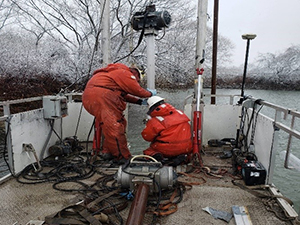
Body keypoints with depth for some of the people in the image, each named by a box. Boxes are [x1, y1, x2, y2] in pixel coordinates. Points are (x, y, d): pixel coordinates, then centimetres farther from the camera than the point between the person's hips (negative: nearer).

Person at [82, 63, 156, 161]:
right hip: (100, 95, -10)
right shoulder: (126, 73, 5)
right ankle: (123, 156, -6)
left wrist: (140, 101, 28)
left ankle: (107, 152, 17)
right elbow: (137, 90, 3)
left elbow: (124, 95, 32)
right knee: (115, 126, -9)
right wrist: (150, 93, 22)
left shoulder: (116, 73, 35)